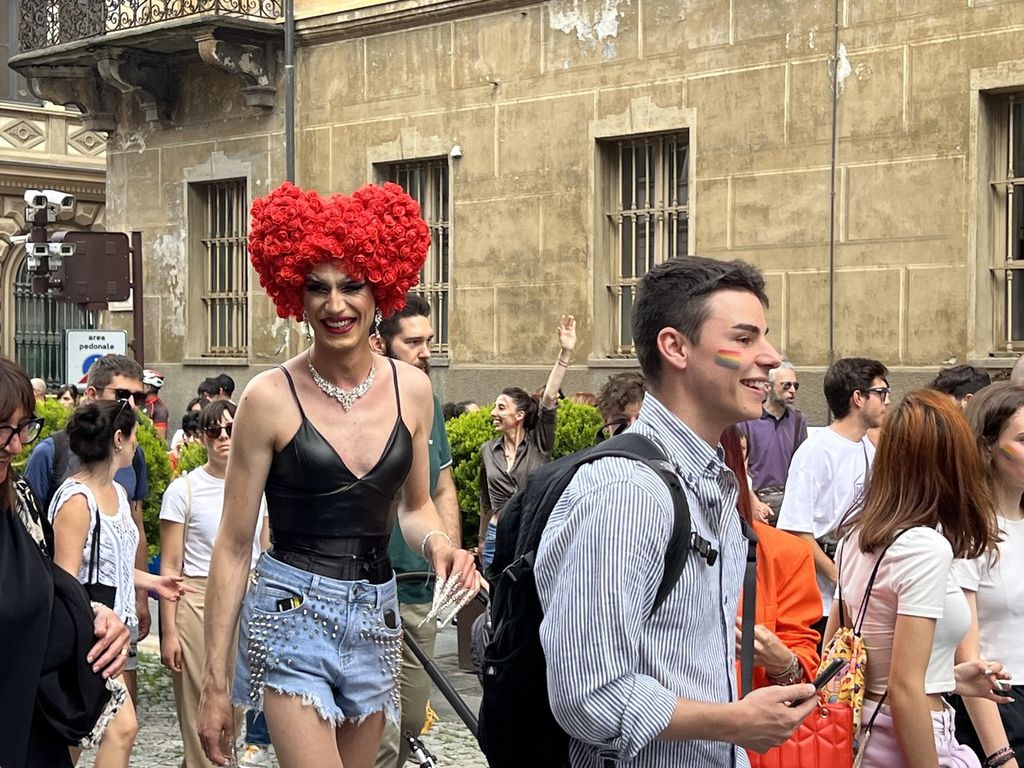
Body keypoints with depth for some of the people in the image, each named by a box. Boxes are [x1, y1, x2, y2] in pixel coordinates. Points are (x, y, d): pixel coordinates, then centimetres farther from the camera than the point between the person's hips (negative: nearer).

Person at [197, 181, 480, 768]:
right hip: (292, 616, -4)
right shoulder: (271, 396, -10)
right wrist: (216, 683, -5)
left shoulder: (412, 388, 1)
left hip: (377, 617, 5)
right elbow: (234, 547, -5)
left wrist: (437, 542, -7)